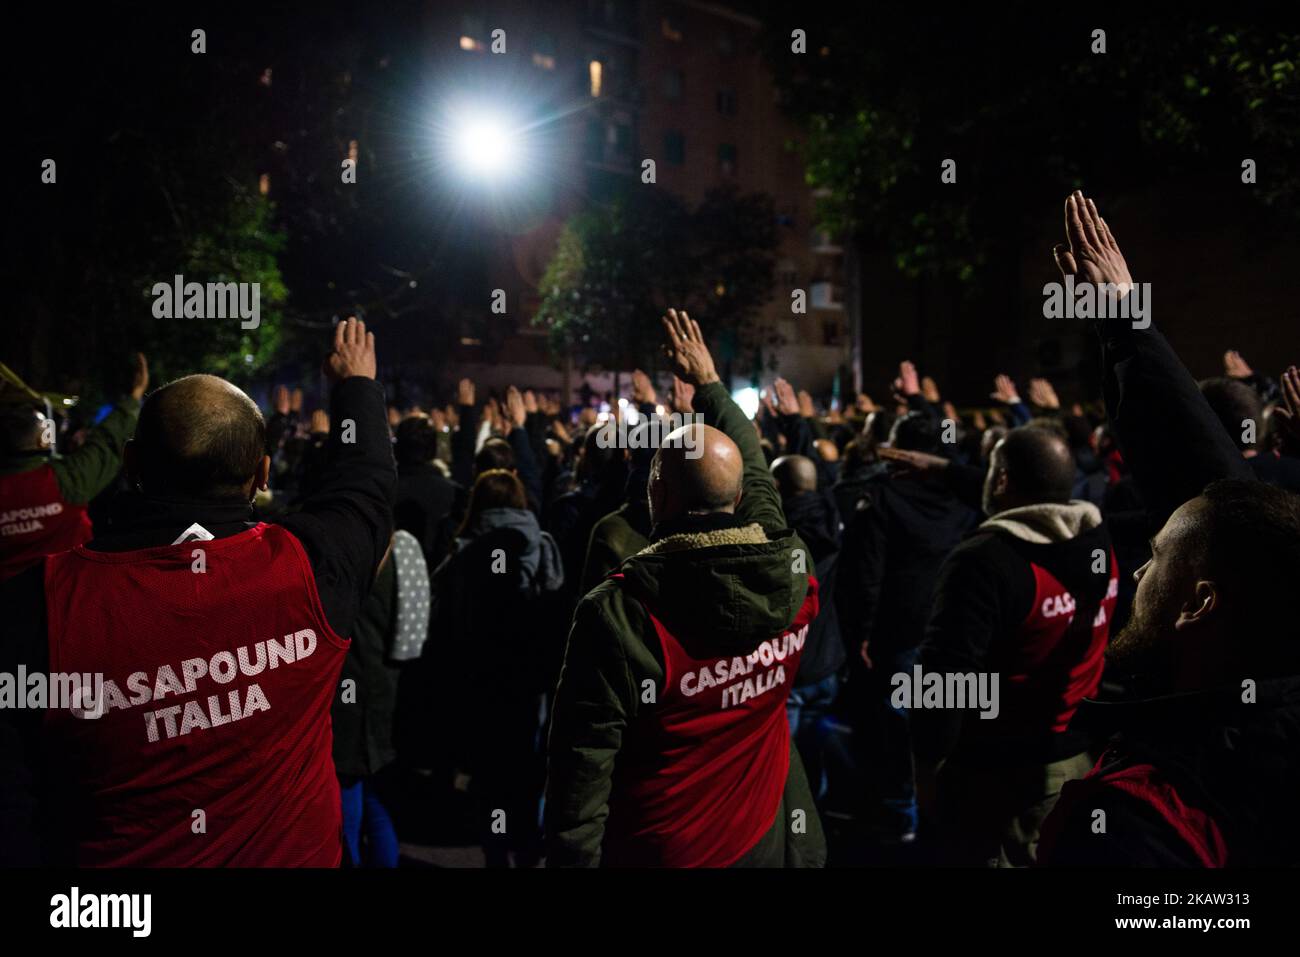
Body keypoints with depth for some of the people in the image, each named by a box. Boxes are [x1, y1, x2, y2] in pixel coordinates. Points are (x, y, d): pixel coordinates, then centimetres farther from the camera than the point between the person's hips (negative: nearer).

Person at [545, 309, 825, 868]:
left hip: (658, 851, -4)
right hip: (769, 843, 4)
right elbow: (753, 469, 9)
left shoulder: (618, 614, -24)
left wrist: (570, 859, -12)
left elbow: (583, 772, -22)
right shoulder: (791, 576, -11)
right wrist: (708, 383, 21)